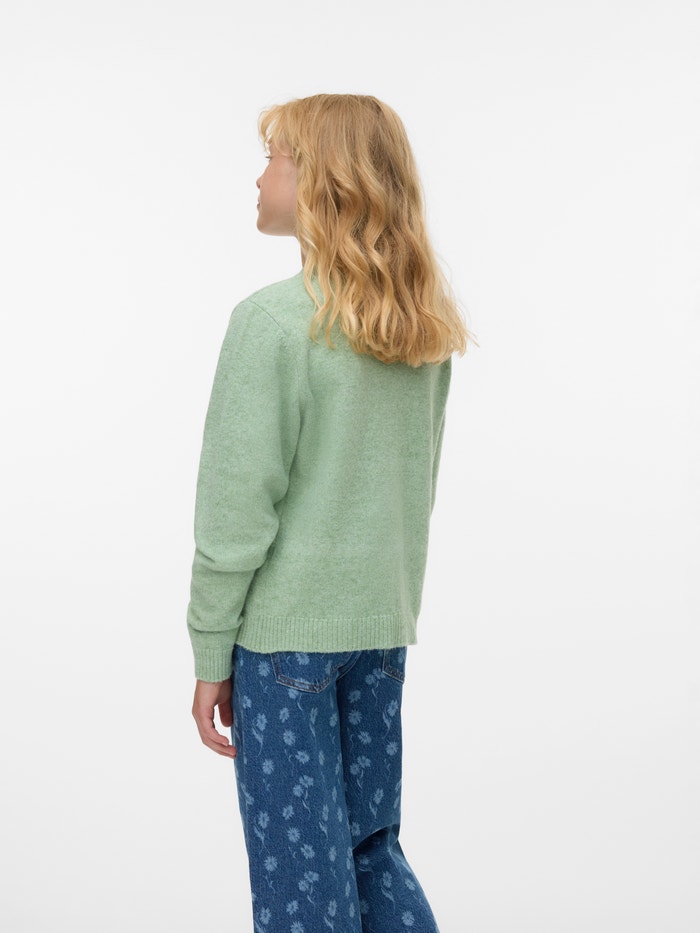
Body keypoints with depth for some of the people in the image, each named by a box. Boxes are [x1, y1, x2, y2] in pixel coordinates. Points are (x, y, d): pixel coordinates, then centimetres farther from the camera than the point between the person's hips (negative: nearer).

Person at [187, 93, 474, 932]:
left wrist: (210, 656, -6)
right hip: (385, 625, 6)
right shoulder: (423, 327, 4)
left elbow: (238, 510, -15)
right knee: (370, 845, 20)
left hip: (286, 627, -6)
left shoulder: (272, 321, -16)